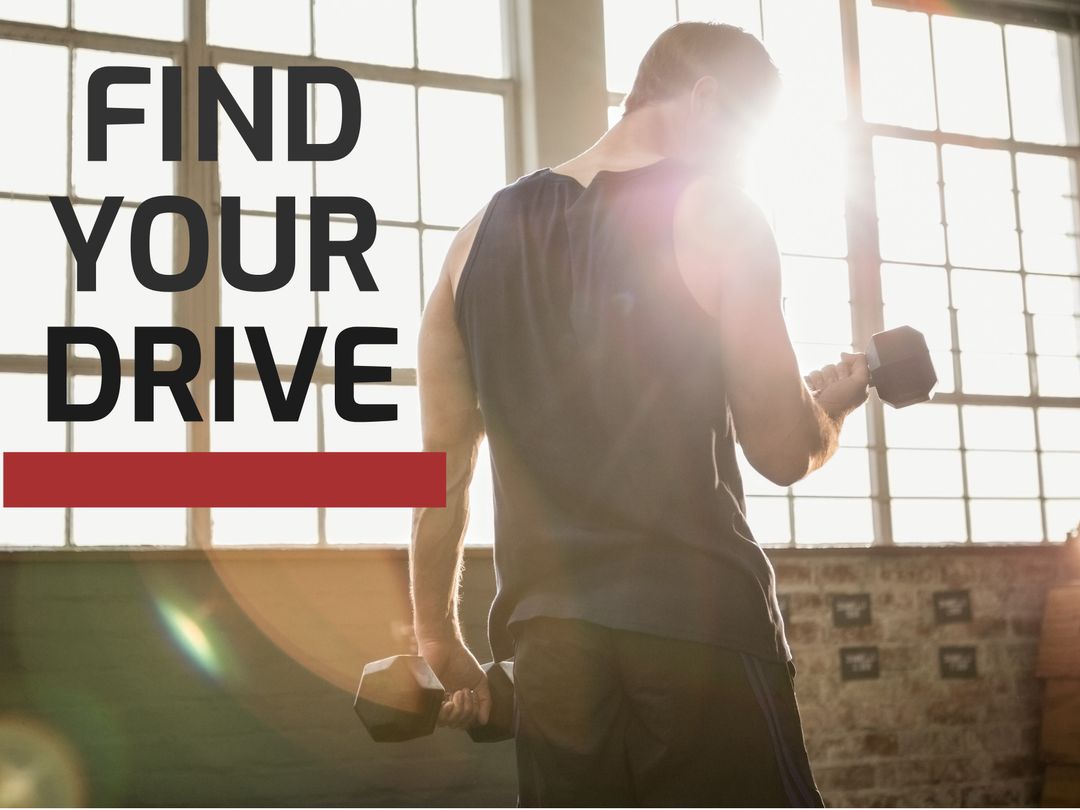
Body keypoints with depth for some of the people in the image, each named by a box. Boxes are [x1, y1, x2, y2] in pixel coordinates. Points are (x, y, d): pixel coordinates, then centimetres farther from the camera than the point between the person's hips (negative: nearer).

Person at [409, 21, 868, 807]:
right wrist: (835, 398, 18)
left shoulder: (483, 235, 12)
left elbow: (442, 466, 11)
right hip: (697, 626, -5)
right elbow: (783, 450, -4)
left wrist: (441, 642, 18)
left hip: (550, 644, 5)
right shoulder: (715, 214, -4)